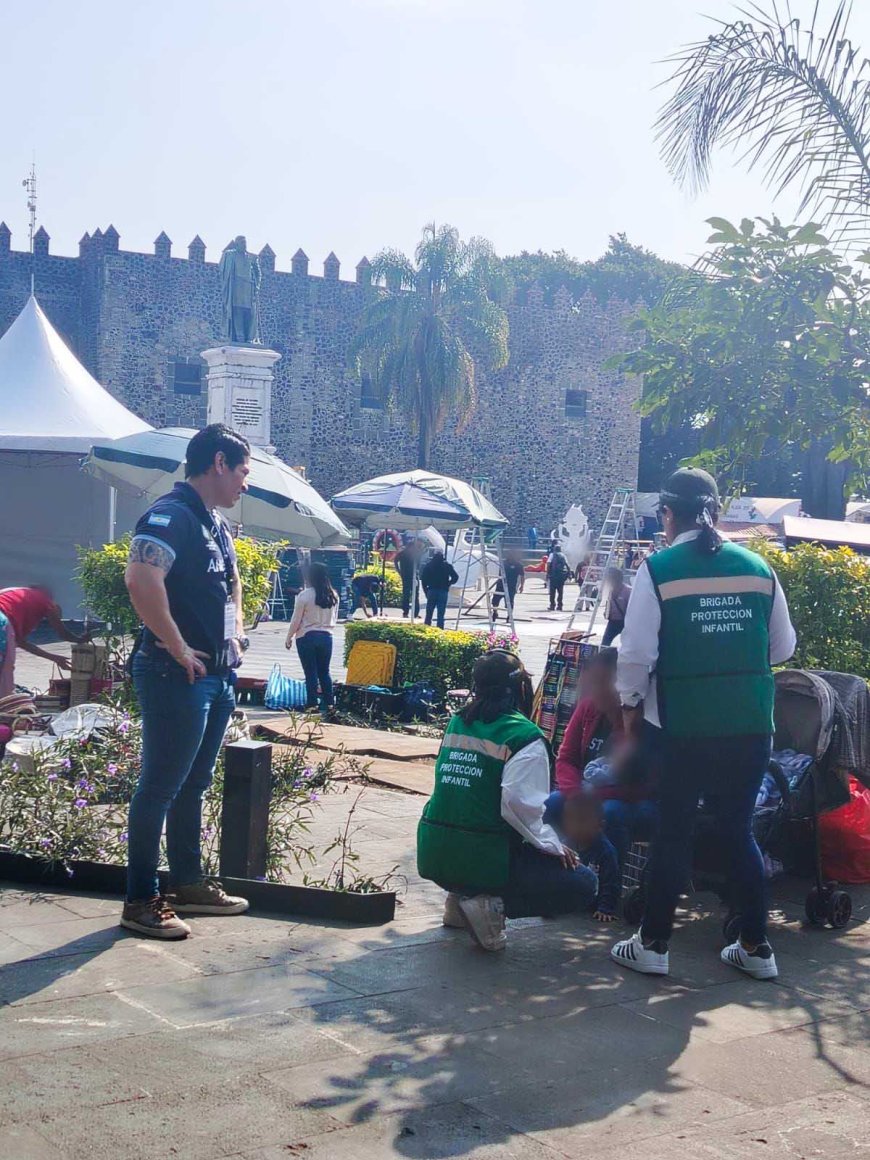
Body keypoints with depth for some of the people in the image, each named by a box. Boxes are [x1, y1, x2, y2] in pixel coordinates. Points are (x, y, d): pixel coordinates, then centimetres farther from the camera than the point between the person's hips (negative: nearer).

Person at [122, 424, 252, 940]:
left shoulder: (217, 523, 15)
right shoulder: (172, 515, -16)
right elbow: (142, 580, -32)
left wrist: (236, 632, 18)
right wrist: (179, 649, -25)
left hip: (218, 675, 10)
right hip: (178, 677, -10)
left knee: (193, 784, 18)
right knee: (160, 788, -2)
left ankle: (189, 883, 29)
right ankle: (141, 902, 6)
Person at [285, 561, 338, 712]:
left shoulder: (304, 595, -14)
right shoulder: (333, 595, 1)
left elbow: (296, 621, -9)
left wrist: (289, 638, 3)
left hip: (306, 637, -4)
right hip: (326, 636, 4)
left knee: (311, 672, 2)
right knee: (324, 671, 13)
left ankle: (312, 704, 4)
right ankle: (329, 703, 14)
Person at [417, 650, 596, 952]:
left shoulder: (457, 723, 11)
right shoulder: (525, 736, -9)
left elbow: (450, 788, 13)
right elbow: (517, 803, -22)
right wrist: (553, 845, -8)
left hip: (432, 854, 7)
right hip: (481, 859, -7)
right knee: (583, 884, 4)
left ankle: (461, 897, 14)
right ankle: (492, 905, -10)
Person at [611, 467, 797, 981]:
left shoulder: (658, 569, -7)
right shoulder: (758, 567, 4)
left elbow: (638, 653, -9)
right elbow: (783, 646, 11)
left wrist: (631, 704, 7)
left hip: (686, 727, -3)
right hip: (751, 726, 3)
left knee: (674, 832, 10)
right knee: (739, 831, 16)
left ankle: (653, 945, 19)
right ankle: (756, 948, 22)